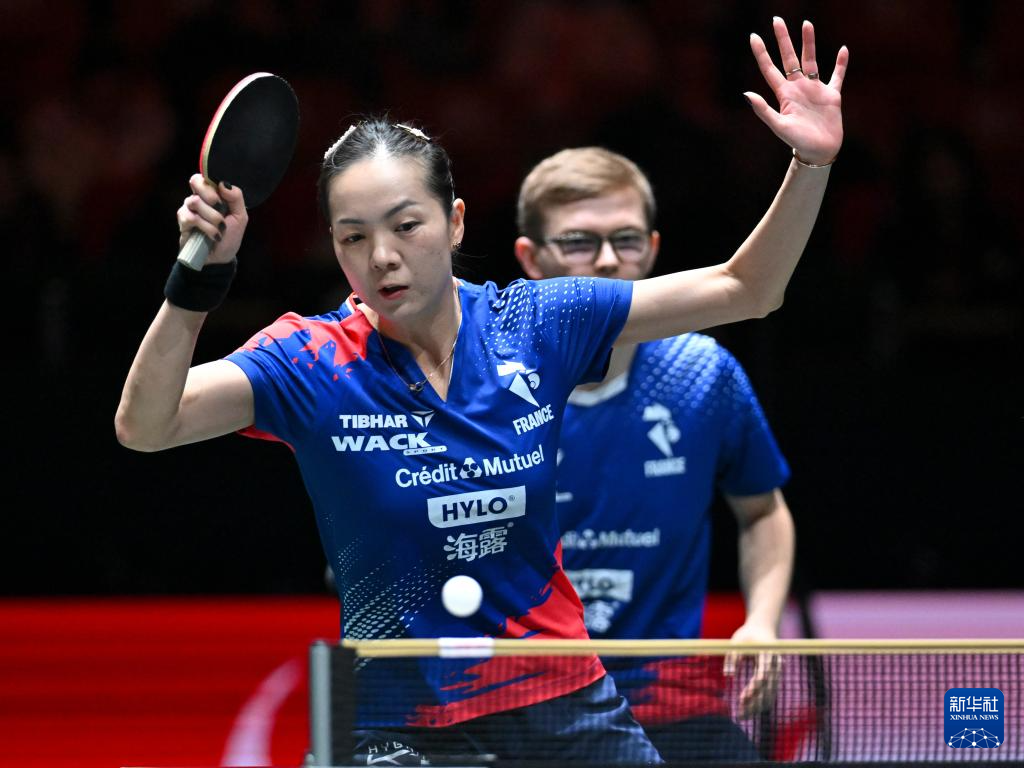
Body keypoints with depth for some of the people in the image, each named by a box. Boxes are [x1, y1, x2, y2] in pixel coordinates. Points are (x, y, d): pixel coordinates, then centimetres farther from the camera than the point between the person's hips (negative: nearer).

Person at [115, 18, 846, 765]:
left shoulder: (536, 323, -2)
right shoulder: (314, 360, -9)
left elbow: (743, 289, 4)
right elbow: (145, 425, -21)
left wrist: (812, 162, -9)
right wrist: (199, 278, -34)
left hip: (565, 702, 3)